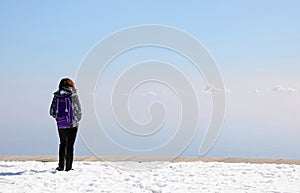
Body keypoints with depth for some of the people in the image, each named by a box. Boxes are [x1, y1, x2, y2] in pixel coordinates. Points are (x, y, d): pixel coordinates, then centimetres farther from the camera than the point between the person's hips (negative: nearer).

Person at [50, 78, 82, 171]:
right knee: (70, 145, 7)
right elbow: (78, 111, -7)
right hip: (72, 125, -3)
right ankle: (68, 167, 7)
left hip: (60, 125, 3)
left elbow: (52, 112, 2)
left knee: (62, 144, 20)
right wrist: (77, 119, 12)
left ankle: (61, 165, 20)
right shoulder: (73, 95, -9)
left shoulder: (56, 96, 1)